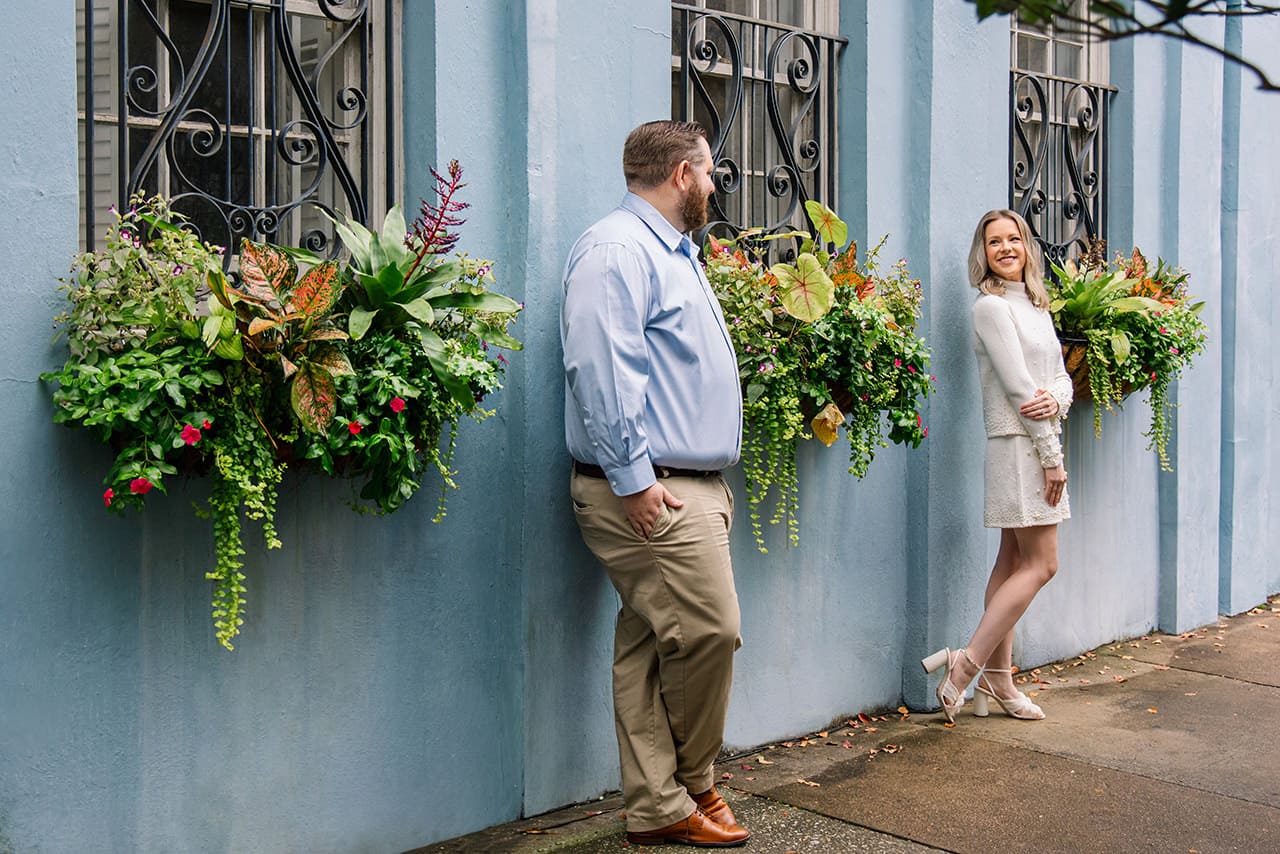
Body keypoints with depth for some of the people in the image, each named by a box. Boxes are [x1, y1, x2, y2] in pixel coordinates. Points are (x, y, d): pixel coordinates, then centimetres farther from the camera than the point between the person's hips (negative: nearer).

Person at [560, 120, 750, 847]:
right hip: (652, 492, -10)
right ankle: (691, 787, 12)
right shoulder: (618, 250, -11)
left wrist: (709, 481, 23)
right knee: (709, 632, -8)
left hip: (692, 485, 10)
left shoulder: (672, 253, 23)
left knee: (651, 645, 10)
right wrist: (633, 478, -22)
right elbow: (602, 371, -20)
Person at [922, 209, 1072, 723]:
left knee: (1013, 563, 9)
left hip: (1038, 442, 9)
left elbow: (1060, 374, 12)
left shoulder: (1037, 306, 17)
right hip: (1017, 444, -9)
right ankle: (966, 665, -6)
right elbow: (1017, 385, -15)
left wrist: (1055, 400, -13)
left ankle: (995, 682, 13)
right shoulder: (991, 306, -10)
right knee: (1040, 564, -9)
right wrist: (1052, 457, -15)